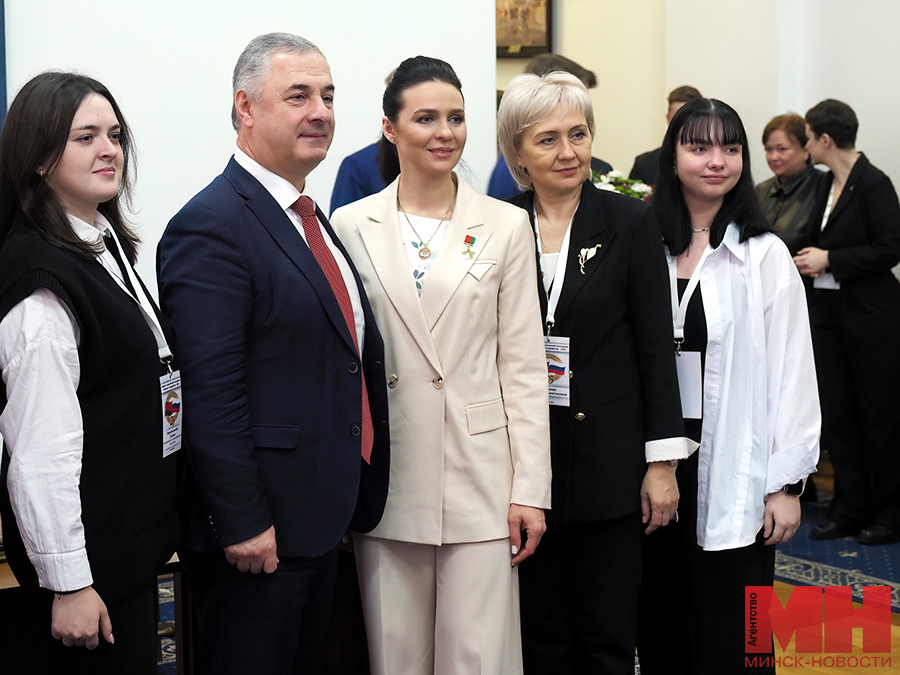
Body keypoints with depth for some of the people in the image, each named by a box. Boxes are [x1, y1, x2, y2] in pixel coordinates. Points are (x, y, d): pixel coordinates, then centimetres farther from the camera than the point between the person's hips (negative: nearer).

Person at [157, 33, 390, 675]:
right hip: (258, 531, -9)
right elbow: (209, 392, -22)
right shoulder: (211, 226, -17)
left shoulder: (311, 218, 14)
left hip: (322, 517, 9)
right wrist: (242, 523, -23)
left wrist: (351, 499, 17)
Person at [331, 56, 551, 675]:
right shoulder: (351, 227, 4)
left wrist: (530, 487, -3)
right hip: (387, 479, 1)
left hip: (479, 477, -1)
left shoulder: (506, 225, 3)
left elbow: (524, 367, 2)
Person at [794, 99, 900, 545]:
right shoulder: (828, 183, 9)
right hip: (829, 310, 8)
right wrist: (813, 258, 3)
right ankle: (850, 508, 17)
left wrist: (829, 260, -16)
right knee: (836, 411, 8)